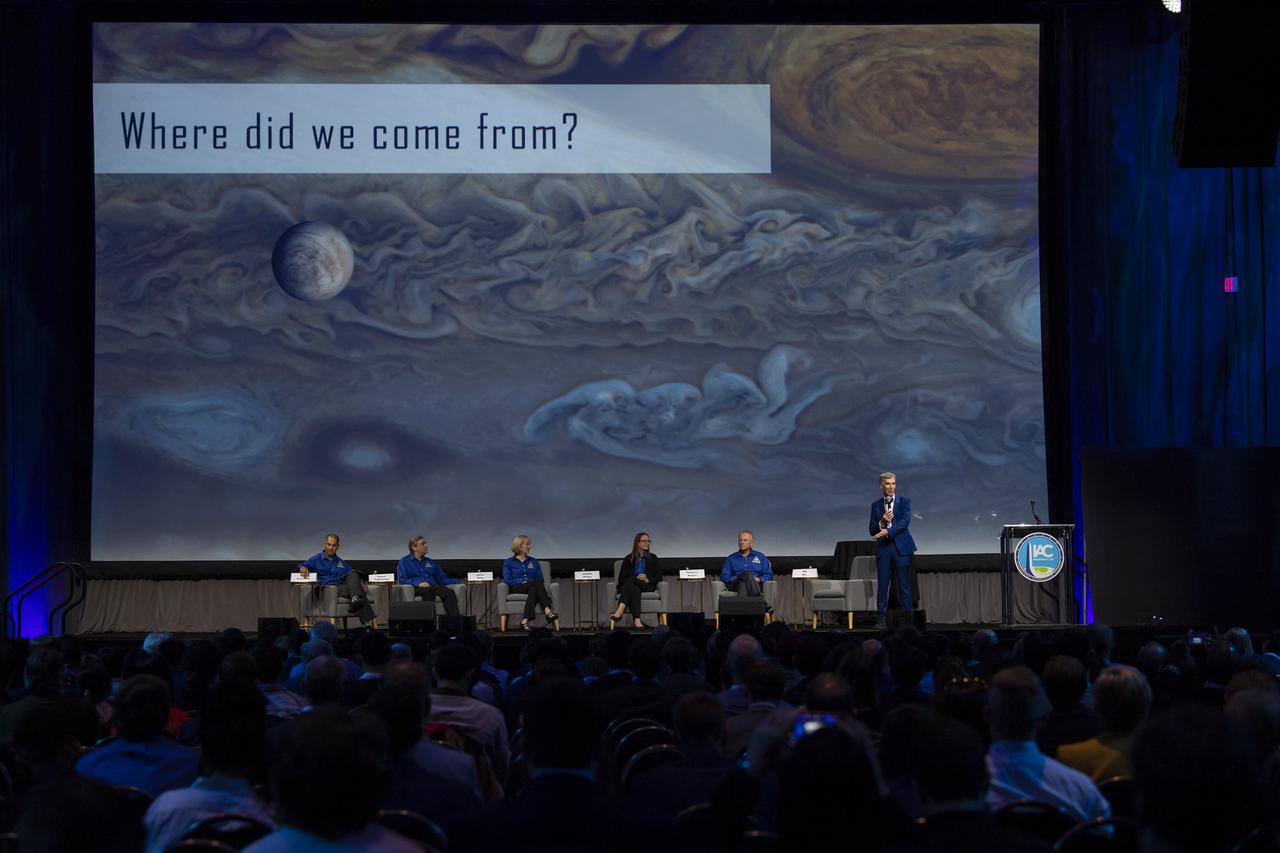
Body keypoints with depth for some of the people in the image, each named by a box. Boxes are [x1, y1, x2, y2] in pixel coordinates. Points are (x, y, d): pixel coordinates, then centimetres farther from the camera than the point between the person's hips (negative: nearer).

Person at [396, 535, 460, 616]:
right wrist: (418, 583, -15)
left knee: (450, 592, -29)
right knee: (428, 591, -40)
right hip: (417, 588, -4)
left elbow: (442, 578, 24)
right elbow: (402, 580, 1)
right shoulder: (404, 561, 14)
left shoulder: (431, 562, 29)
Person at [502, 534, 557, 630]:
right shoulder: (508, 562, 14)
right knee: (538, 583, -34)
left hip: (533, 587, 3)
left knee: (534, 590, -37)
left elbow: (541, 579, 14)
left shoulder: (534, 562, 24)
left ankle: (525, 620, -54)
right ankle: (547, 611, -53)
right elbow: (507, 581, 1)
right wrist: (522, 582, -12)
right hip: (517, 588, -3)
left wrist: (529, 584, -8)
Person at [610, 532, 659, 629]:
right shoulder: (628, 559, 12)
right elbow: (621, 579, 5)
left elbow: (659, 577, 10)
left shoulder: (653, 558, 15)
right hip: (631, 585, 1)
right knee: (635, 590, -39)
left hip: (647, 586, -1)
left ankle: (618, 613, -54)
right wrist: (636, 578, -13)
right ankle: (637, 621, -59)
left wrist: (647, 580, -12)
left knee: (631, 580, -35)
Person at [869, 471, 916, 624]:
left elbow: (905, 521, -9)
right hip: (883, 548, 2)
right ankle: (882, 618, 3)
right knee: (882, 584, 0)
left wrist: (888, 531, -20)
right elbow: (872, 530, 9)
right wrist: (882, 521, -10)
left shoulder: (904, 501, 5)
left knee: (904, 584, -2)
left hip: (901, 547, -2)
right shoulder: (876, 505, 12)